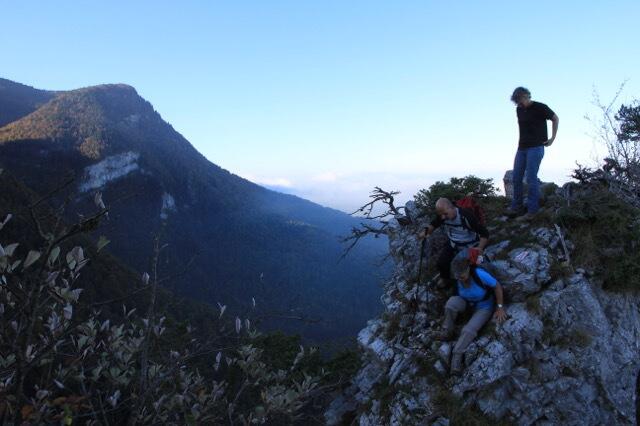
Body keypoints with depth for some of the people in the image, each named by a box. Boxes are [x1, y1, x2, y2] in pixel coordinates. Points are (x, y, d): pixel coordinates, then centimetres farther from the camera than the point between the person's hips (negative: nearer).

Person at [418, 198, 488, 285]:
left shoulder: (466, 216, -35)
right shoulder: (442, 216, -19)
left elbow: (485, 233, -29)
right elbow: (434, 224, 5)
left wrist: (480, 248, -44)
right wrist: (426, 231, -15)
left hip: (471, 247, -4)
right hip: (454, 245, 4)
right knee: (441, 262, -11)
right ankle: (445, 278, 22)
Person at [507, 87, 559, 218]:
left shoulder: (540, 107, -6)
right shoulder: (519, 110, 11)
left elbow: (555, 119, 4)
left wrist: (552, 138, 1)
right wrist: (521, 140, 14)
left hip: (536, 148, -6)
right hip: (521, 148, 6)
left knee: (531, 178, -10)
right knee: (516, 177, 2)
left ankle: (533, 210, -4)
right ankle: (516, 207, 10)